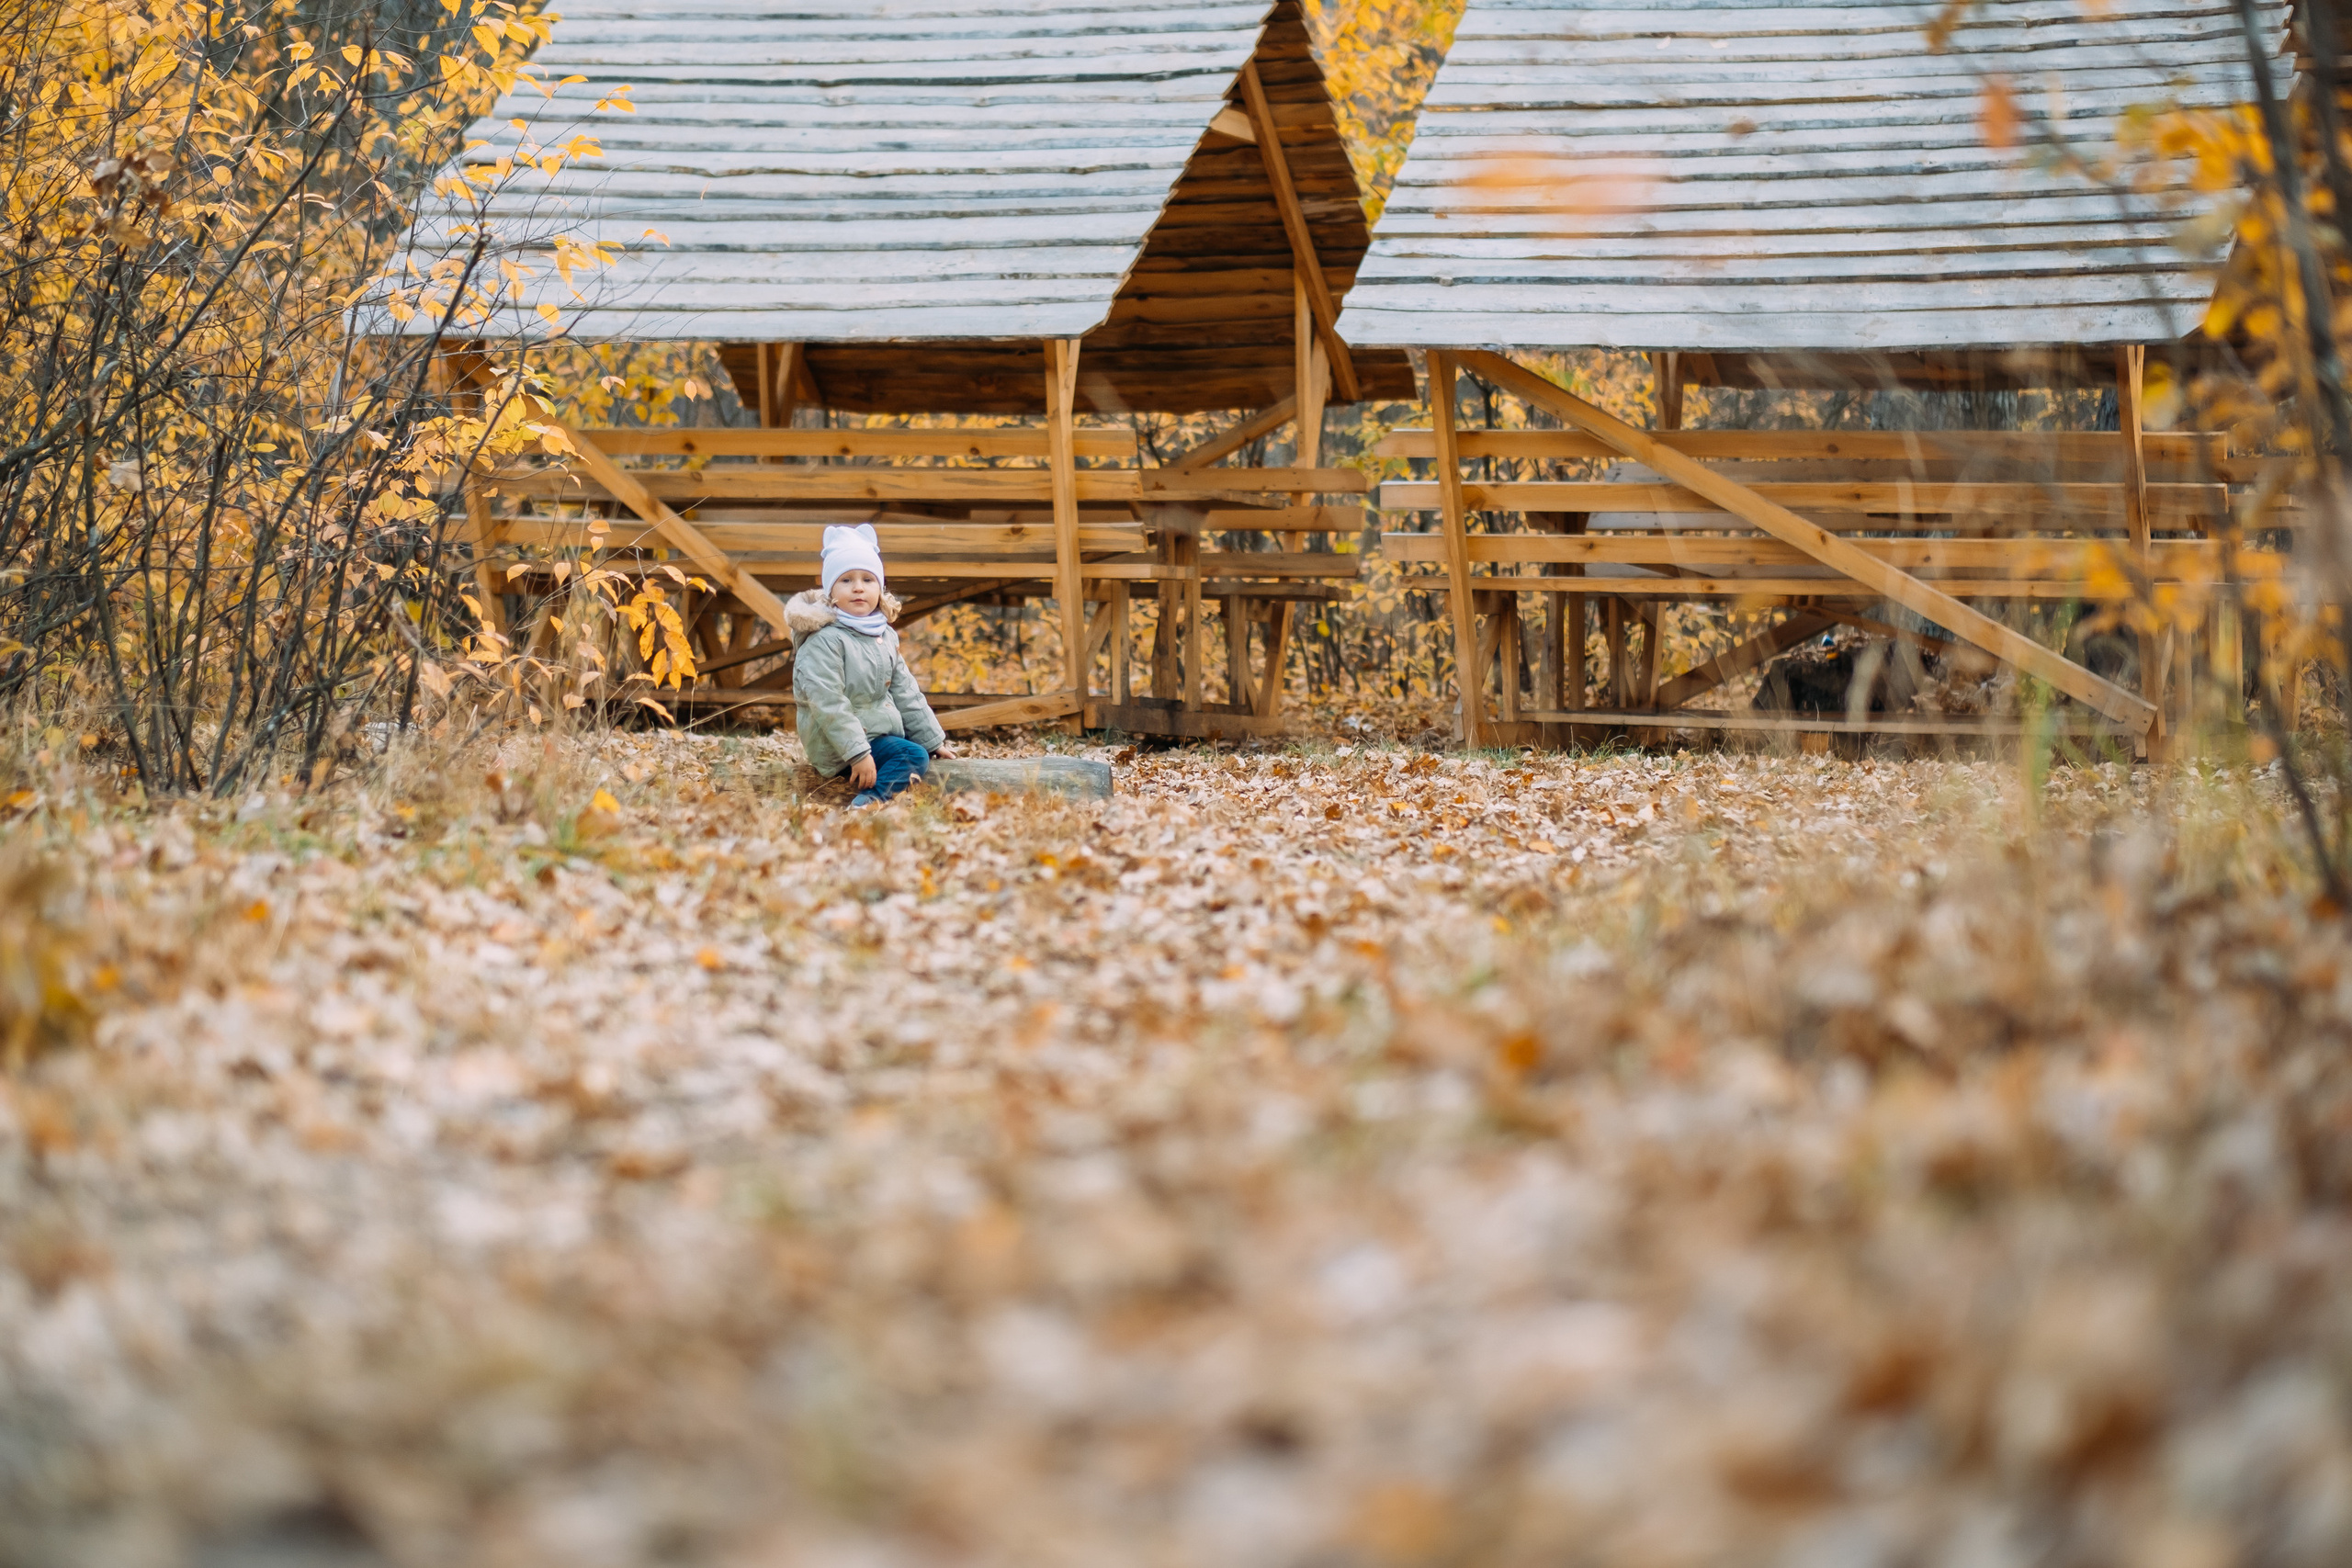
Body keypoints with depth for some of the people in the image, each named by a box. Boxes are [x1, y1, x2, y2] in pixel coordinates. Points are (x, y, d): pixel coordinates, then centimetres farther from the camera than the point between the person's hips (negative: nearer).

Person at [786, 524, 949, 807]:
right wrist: (858, 754, -30)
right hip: (839, 749, -10)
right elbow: (828, 705, -25)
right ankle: (869, 801, -40)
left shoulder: (885, 637, 10)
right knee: (914, 757, -22)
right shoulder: (825, 641, -18)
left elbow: (905, 693, 16)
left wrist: (933, 740, 15)